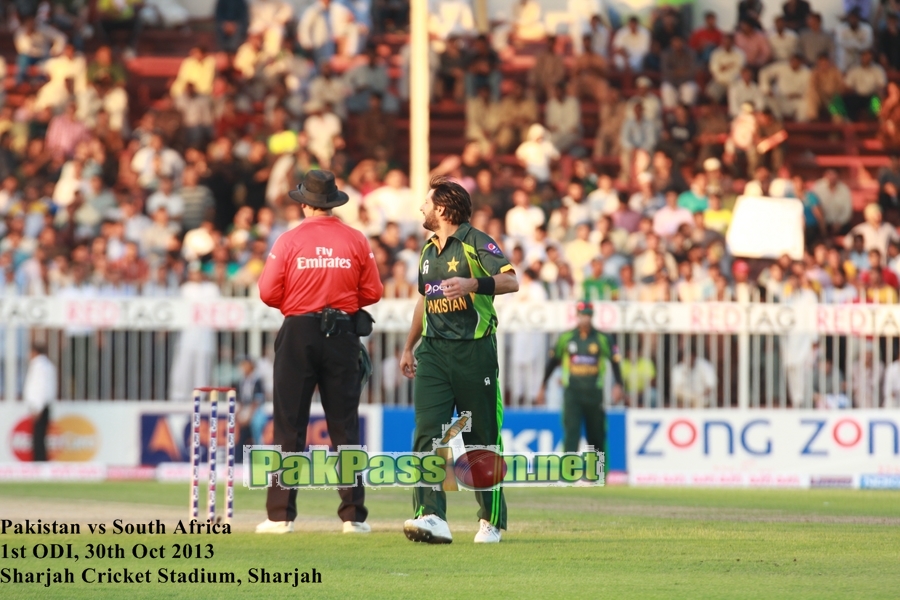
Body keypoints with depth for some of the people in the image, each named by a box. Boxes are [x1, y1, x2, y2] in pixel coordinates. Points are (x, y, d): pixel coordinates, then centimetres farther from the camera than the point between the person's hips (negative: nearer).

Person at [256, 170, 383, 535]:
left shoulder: (289, 241, -5)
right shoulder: (356, 241, 0)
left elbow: (268, 292, -8)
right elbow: (372, 292, 1)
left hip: (298, 335, -2)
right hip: (342, 334, 2)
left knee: (289, 426, 2)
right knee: (344, 427, 6)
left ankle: (280, 515, -1)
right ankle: (353, 515, 4)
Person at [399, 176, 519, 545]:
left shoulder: (477, 244, -6)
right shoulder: (429, 250, 17)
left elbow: (510, 281, -18)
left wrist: (473, 284, -34)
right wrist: (408, 348, 32)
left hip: (474, 351, -6)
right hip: (433, 351, 6)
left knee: (483, 438, 2)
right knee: (427, 432, -11)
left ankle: (491, 520, 16)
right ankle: (431, 517, -20)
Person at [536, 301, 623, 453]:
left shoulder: (602, 339, 1)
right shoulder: (566, 338, 4)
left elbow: (614, 360, 3)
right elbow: (552, 361, 12)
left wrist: (618, 385, -8)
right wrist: (543, 387, 14)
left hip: (594, 393, 0)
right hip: (572, 393, 0)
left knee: (596, 434, 7)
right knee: (571, 431, -11)